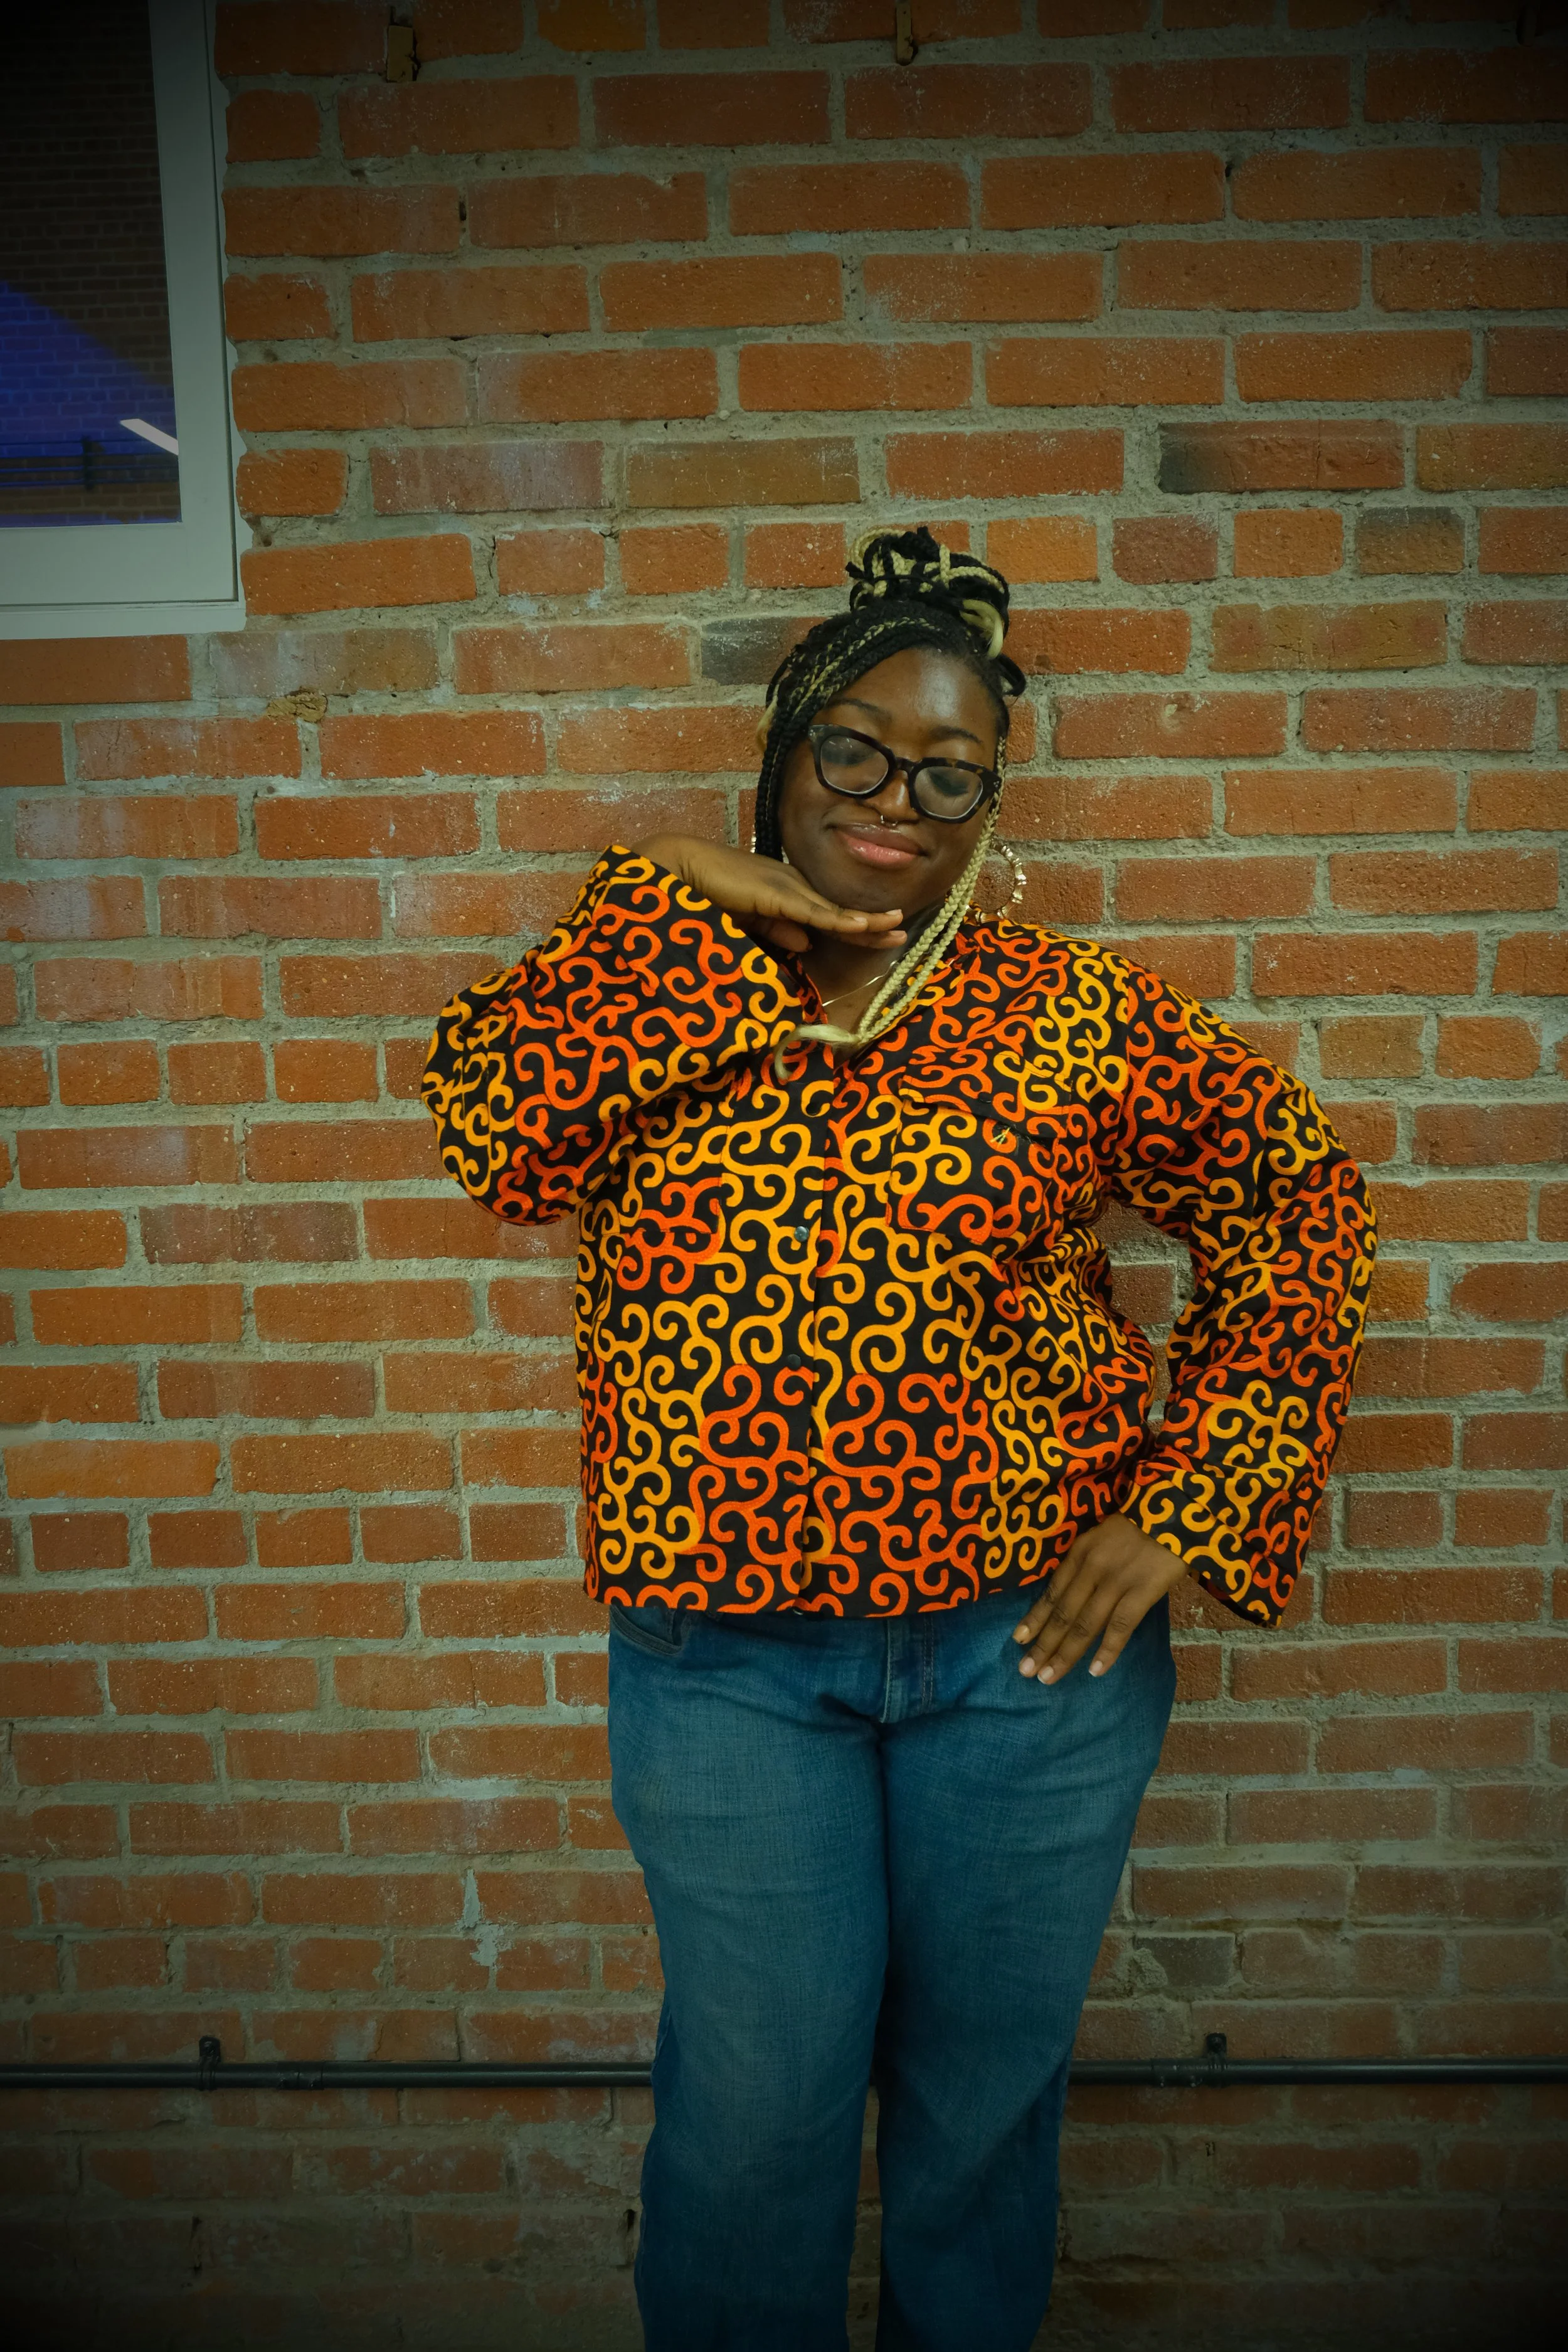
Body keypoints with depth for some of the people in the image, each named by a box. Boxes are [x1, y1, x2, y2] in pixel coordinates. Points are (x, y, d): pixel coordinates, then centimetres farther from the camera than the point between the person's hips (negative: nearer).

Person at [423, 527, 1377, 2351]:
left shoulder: (1071, 1012, -2)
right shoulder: (639, 995, 1)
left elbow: (1301, 1202, 0)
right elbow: (485, 1115, -18)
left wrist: (1181, 1511, -6)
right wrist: (697, 910, -14)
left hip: (1032, 1649, 1)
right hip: (726, 1666, 0)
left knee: (989, 2093, 20)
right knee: (756, 2106, 15)